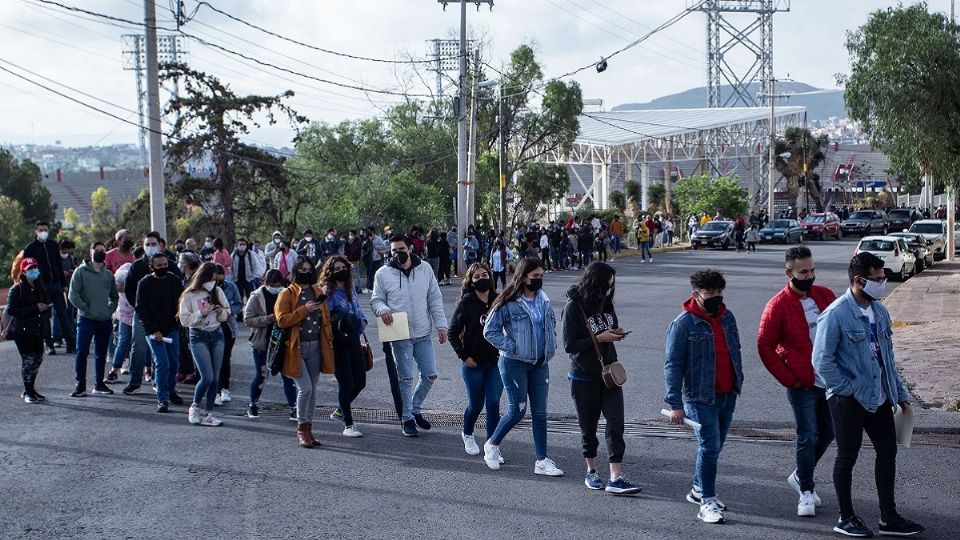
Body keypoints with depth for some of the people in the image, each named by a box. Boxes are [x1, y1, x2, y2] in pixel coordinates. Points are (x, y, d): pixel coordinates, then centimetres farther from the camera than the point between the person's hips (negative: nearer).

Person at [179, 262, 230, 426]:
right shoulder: (189, 295, -6)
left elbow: (227, 314, 13)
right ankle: (194, 407, 11)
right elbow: (184, 319, -7)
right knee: (207, 377, -12)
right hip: (198, 337, -4)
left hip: (217, 335, 4)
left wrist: (221, 312, -8)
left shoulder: (218, 292, 5)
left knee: (215, 378, 3)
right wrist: (201, 313, -19)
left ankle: (208, 413, 13)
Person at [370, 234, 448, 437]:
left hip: (423, 334, 3)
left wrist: (441, 325, 1)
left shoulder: (425, 269, 2)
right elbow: (376, 300, 3)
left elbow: (435, 299, 6)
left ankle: (415, 409, 29)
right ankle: (407, 418, 17)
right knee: (406, 378, 3)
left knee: (430, 375, 7)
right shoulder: (383, 274, -4)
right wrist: (382, 309, -20)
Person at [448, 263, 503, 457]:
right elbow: (453, 332, -2)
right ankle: (467, 435, 36)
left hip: (496, 361, 2)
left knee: (493, 404, -5)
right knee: (476, 404, 8)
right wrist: (463, 356, -7)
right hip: (474, 363, -2)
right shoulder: (466, 303, -6)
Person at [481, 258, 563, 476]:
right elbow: (490, 331, -10)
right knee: (517, 411, -4)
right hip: (514, 363, -6)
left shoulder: (543, 300, 7)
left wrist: (550, 347, 9)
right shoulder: (508, 303, -12)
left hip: (540, 363, 6)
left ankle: (542, 461, 11)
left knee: (540, 412, 5)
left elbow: (551, 324, 23)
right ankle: (492, 445, 21)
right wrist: (512, 347, -13)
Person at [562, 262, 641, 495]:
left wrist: (616, 333, -5)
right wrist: (599, 338, -20)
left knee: (616, 422, -7)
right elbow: (569, 345, -15)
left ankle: (616, 477, -8)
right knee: (589, 425, 10)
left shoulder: (606, 302, 3)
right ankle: (591, 471, 27)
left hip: (608, 372, 4)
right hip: (584, 377, -4)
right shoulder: (574, 306, -14)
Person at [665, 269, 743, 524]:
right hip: (700, 398, -6)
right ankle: (707, 502, -1)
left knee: (715, 445, 15)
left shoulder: (727, 317, 6)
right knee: (710, 446, -9)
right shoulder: (683, 323, -14)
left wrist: (738, 382, 17)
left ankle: (699, 489, 33)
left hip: (728, 395, 7)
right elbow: (672, 365, -13)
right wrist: (675, 404, -16)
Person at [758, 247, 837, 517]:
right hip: (802, 385, -5)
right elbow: (765, 347, -8)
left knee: (827, 433, 15)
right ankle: (806, 491, 14)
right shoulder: (778, 306, -11)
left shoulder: (825, 296, 3)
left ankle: (801, 475, 36)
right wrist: (789, 380, -10)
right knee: (808, 438, -1)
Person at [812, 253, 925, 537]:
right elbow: (822, 360, -18)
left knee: (887, 452, 11)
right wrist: (848, 390, -16)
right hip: (849, 400, -7)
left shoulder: (879, 311, 6)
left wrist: (899, 392, 15)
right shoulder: (835, 315, -18)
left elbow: (887, 354, 15)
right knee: (847, 458, 5)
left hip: (879, 397, 8)